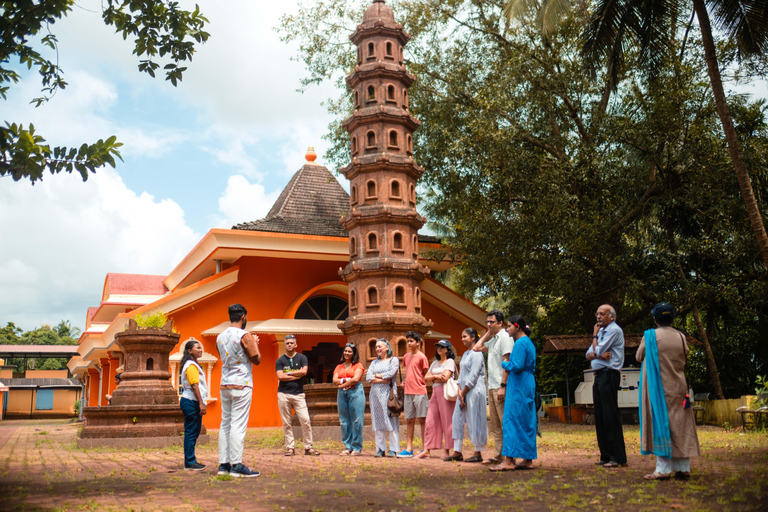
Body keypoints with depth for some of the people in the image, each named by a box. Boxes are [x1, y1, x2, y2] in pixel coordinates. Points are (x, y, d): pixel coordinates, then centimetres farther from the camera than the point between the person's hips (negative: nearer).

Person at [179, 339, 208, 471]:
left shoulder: (194, 365, 19)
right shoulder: (191, 365, -13)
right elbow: (194, 386, -19)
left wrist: (201, 403, 20)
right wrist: (201, 403, -21)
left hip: (192, 402, 11)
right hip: (191, 402, -11)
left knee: (193, 433, 13)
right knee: (191, 433, -6)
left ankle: (191, 461, 18)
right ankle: (190, 463, -3)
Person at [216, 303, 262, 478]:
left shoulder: (220, 337, 11)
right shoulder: (244, 336, -11)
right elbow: (256, 359, -8)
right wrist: (255, 343, 10)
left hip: (224, 385, 7)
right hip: (241, 385, -7)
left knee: (225, 424, 10)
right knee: (238, 425, -7)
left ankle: (223, 464, 12)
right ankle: (237, 466, -6)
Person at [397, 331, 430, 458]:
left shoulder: (421, 357, -6)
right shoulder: (406, 357, 13)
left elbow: (426, 375, -2)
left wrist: (419, 384, -3)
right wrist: (405, 383, 10)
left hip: (420, 392, -6)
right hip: (408, 392, 6)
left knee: (422, 419, -1)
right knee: (409, 420, 8)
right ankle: (409, 449, 12)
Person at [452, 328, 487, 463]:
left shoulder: (477, 354, -10)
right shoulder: (465, 354, 17)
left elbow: (473, 376, -15)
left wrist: (463, 392, -12)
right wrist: (459, 391, 1)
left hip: (474, 390, -9)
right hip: (464, 391, 9)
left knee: (475, 420, -4)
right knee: (457, 418, 7)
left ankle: (478, 453, 4)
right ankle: (457, 451, 12)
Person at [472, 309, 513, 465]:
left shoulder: (505, 337, -10)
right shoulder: (493, 339, 17)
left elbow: (507, 363, -17)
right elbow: (476, 348, 24)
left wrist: (503, 386, -22)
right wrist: (487, 333, 15)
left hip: (500, 387, -9)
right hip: (492, 387, 9)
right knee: (495, 424, 11)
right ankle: (498, 455, 16)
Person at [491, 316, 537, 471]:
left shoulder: (520, 343, -14)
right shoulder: (528, 342, 17)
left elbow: (517, 366, -22)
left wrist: (504, 364, -3)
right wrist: (509, 366, 10)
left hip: (519, 386, -10)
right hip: (528, 384, 10)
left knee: (512, 419, -9)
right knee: (527, 422, 10)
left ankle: (509, 460, -9)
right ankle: (528, 460, 13)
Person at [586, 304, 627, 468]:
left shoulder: (614, 330, -7)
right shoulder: (602, 331, 21)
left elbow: (597, 350, -14)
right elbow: (589, 355, 13)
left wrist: (595, 335, 1)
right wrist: (599, 354, -8)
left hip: (608, 374, -9)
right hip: (599, 375, 9)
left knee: (611, 417, -9)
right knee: (600, 417, 10)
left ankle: (617, 457, -6)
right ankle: (606, 456, 15)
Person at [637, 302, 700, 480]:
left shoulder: (650, 336, -10)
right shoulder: (681, 337, 1)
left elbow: (639, 357, 3)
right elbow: (685, 359, 14)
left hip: (658, 389, -4)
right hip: (678, 387, 4)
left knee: (661, 423, -2)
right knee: (680, 426, 9)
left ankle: (663, 468, -4)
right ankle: (683, 468, 12)